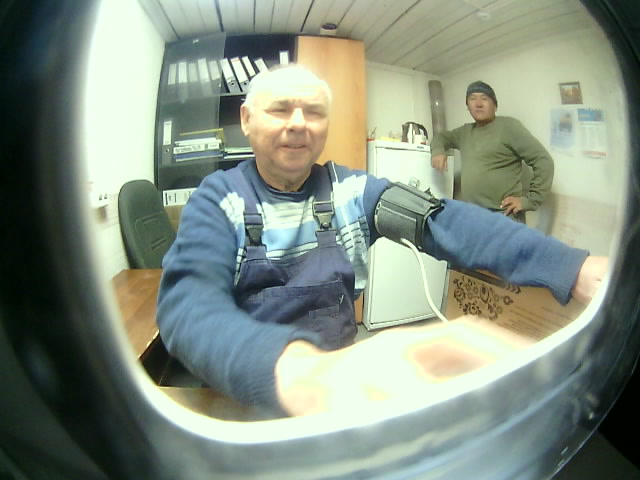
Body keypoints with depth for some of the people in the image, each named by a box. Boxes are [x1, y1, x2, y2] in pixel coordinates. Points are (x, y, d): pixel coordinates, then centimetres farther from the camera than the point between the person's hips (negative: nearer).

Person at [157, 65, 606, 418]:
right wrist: (298, 371, -45)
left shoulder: (351, 190, 2)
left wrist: (576, 267, -27)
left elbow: (441, 219, -12)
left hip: (338, 368, 3)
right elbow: (189, 301, -25)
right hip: (246, 387, -1)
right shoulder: (219, 199, -7)